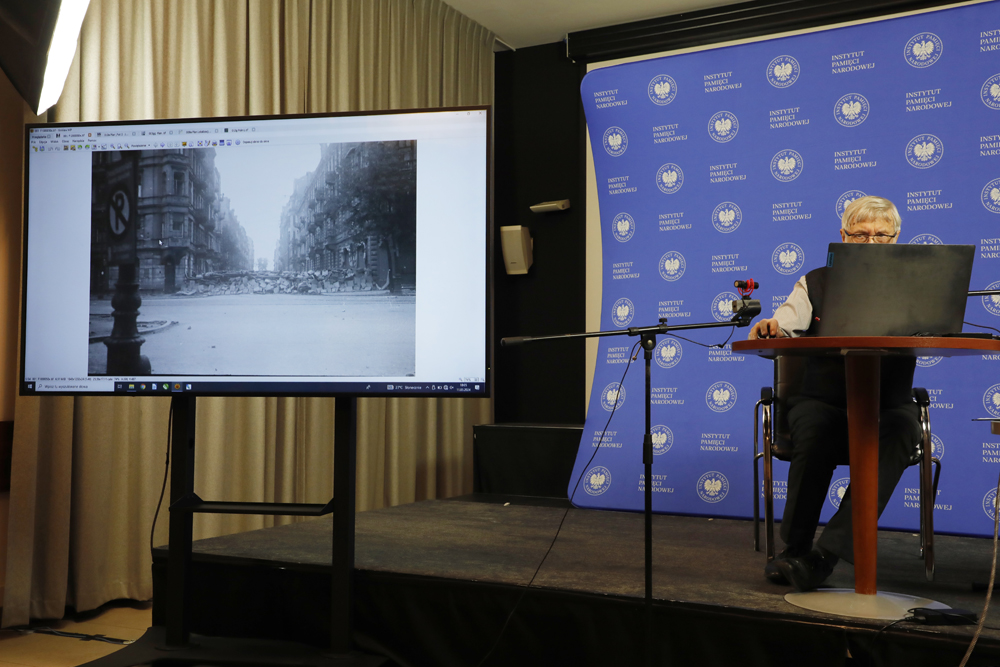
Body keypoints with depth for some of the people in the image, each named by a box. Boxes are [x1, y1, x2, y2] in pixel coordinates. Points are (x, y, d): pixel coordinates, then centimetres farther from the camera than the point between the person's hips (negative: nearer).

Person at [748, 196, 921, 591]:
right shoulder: (816, 284, 13)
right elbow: (781, 329, -1)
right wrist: (768, 330, -27)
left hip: (888, 408, 1)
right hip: (823, 402, 0)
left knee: (898, 432, -34)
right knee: (815, 432, -34)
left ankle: (829, 551, -36)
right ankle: (794, 549, -21)